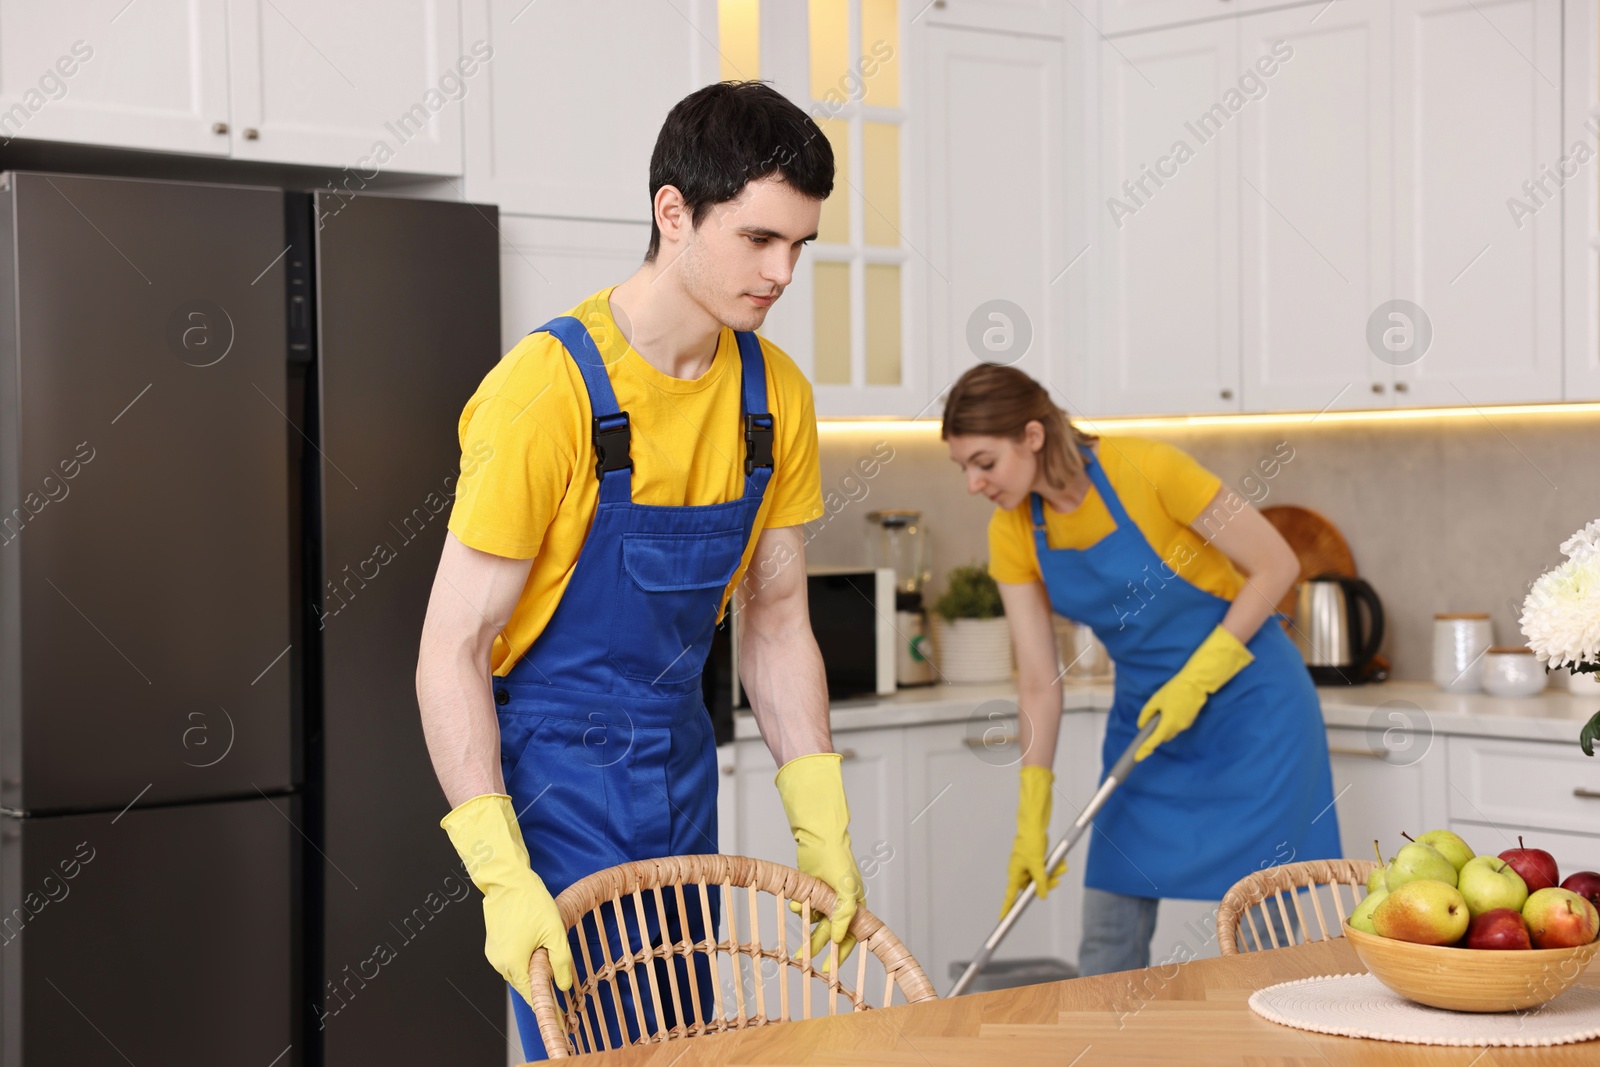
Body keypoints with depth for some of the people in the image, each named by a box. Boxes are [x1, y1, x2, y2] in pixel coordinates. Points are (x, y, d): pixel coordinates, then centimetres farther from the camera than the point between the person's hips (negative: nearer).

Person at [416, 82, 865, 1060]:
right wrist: (503, 878, -25)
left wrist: (826, 831, 3)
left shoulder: (777, 395, -1)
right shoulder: (547, 391, -20)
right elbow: (452, 649, -18)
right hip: (552, 771, -6)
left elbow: (777, 620, 9)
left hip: (680, 772, 6)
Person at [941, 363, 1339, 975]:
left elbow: (1277, 566, -16)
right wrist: (1031, 822, -7)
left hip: (1247, 702, -5)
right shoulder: (1012, 533, -7)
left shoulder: (1145, 470, -23)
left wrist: (1195, 680, -20)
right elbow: (1038, 682, -4)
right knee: (1109, 934, 3)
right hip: (1145, 716, 5)